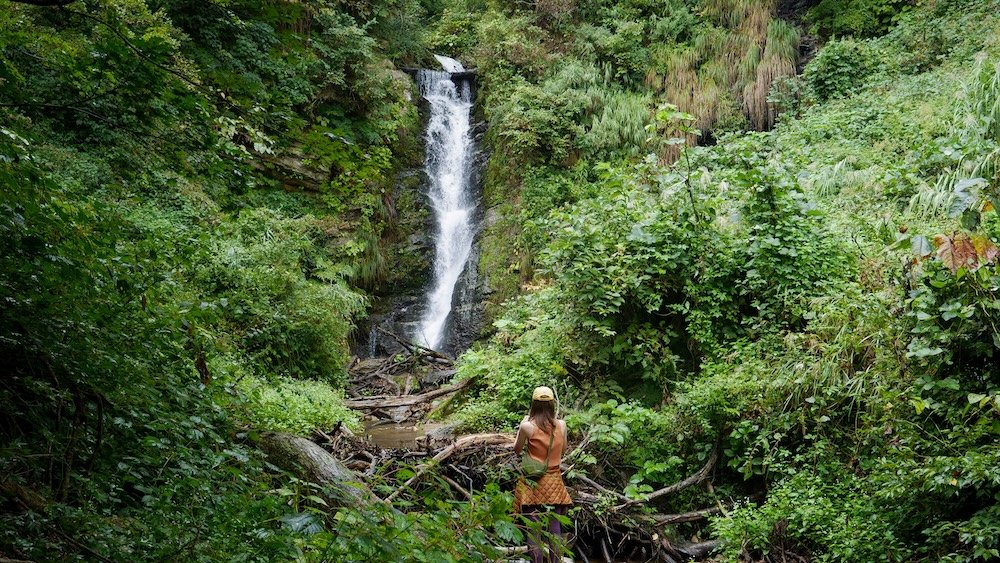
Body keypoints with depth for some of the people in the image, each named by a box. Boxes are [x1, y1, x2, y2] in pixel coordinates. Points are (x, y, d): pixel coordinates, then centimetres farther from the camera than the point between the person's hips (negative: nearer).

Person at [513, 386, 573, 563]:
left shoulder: (528, 426, -14)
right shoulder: (561, 425, -4)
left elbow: (517, 450, 3)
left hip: (533, 483, -3)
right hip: (554, 481, 3)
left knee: (533, 530, 3)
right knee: (554, 528, 10)